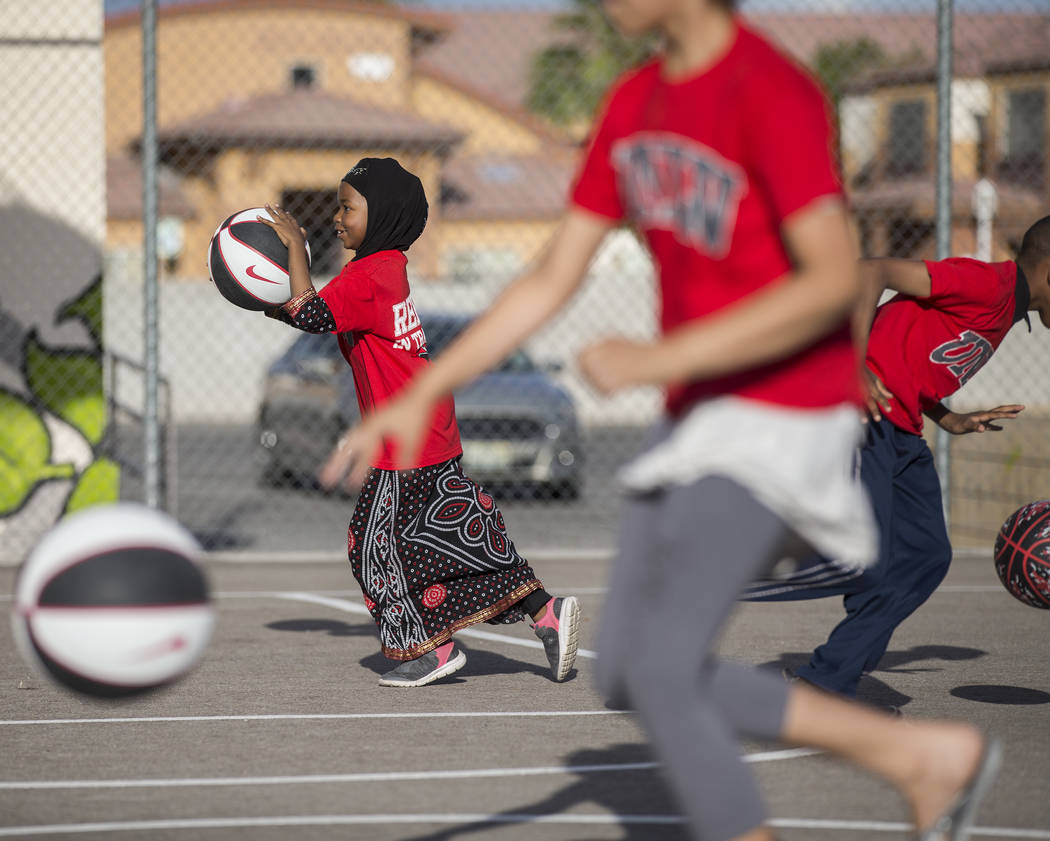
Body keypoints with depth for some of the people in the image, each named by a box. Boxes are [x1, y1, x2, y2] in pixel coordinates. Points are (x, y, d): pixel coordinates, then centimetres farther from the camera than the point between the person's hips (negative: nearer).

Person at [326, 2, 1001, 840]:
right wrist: (422, 397, 5)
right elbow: (550, 281, 12)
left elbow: (833, 281, -26)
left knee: (660, 671, -13)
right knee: (628, 673, 10)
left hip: (782, 419, -9)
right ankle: (922, 754, 15)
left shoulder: (772, 95, -18)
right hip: (697, 418, 9)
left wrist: (658, 359, -26)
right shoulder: (635, 103, 8)